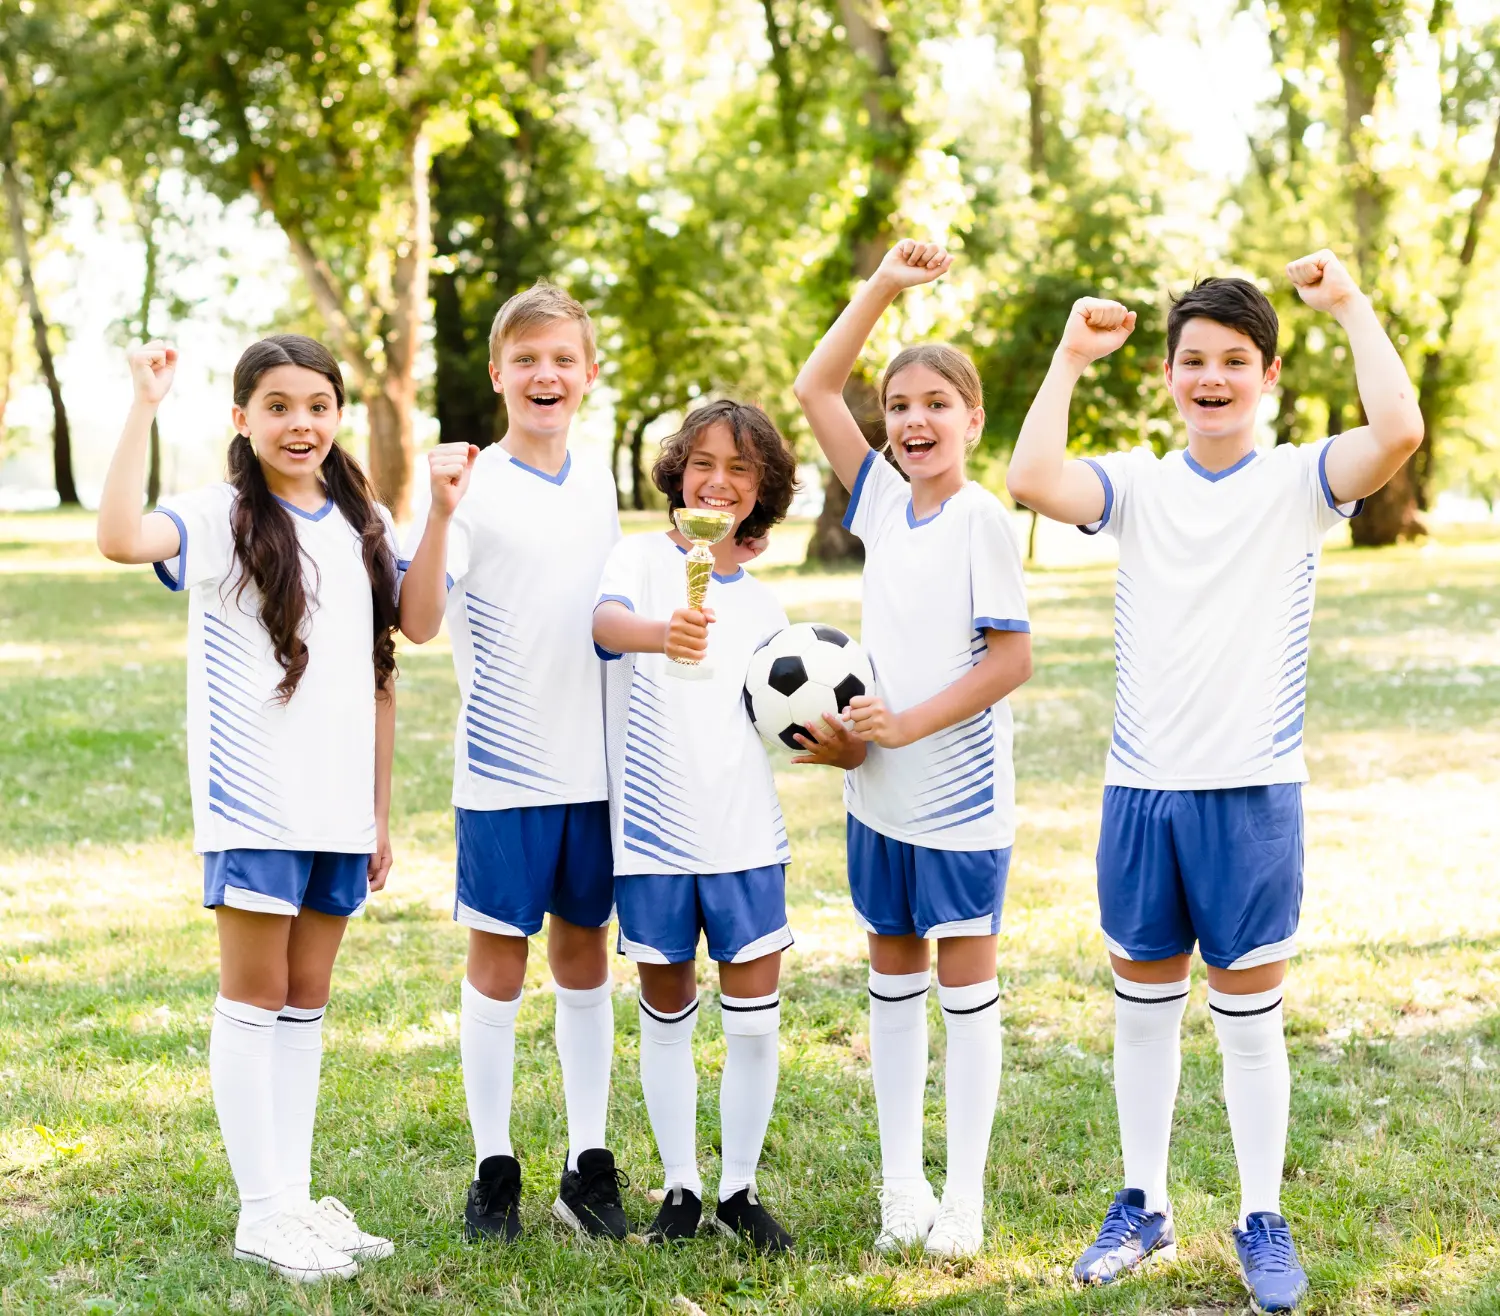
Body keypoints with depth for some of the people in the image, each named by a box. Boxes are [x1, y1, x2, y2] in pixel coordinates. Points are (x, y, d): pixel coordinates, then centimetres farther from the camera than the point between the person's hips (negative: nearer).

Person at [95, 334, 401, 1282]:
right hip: (252, 802, -5)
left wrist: (381, 809, 11)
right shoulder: (222, 520, -7)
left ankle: (298, 1195, 20)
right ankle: (263, 1212, 8)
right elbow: (122, 538, -29)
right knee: (256, 997, 1)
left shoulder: (367, 528, 9)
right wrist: (145, 409, -27)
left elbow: (378, 679, 13)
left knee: (307, 1000, 12)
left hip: (340, 805, 5)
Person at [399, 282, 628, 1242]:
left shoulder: (598, 486, 8)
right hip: (504, 767, -5)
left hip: (596, 761, 5)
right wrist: (441, 513, -29)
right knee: (499, 957, 2)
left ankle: (589, 1163, 18)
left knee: (584, 948, 10)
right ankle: (494, 1168, 13)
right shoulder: (476, 486, -8)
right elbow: (421, 622, -17)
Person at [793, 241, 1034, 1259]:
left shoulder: (983, 519, -12)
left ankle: (963, 1196, 10)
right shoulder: (884, 502, 5)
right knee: (894, 976, 11)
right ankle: (901, 1184, 21)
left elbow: (1012, 659, -15)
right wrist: (882, 289, 2)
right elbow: (816, 389, 7)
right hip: (881, 790, 6)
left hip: (961, 792, -6)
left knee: (966, 981, 3)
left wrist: (911, 721, -16)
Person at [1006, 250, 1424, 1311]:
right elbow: (1032, 480, -15)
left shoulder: (1298, 483, -2)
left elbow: (1398, 430, -22)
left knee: (1251, 1019, 6)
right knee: (1144, 1012, 14)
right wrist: (1071, 358, -7)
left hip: (1252, 792, -3)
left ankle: (1264, 1223, 21)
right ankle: (1145, 1208, 28)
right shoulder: (1139, 485, 4)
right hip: (1142, 787, 3)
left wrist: (1350, 303, -14)